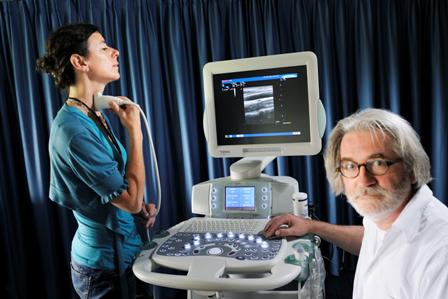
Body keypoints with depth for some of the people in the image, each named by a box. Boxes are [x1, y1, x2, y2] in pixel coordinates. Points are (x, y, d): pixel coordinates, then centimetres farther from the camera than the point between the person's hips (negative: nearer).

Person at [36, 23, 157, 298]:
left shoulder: (97, 116, 3)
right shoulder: (74, 130, -26)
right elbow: (130, 200, -25)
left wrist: (142, 205, -3)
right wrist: (135, 132, -19)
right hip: (107, 266, -8)